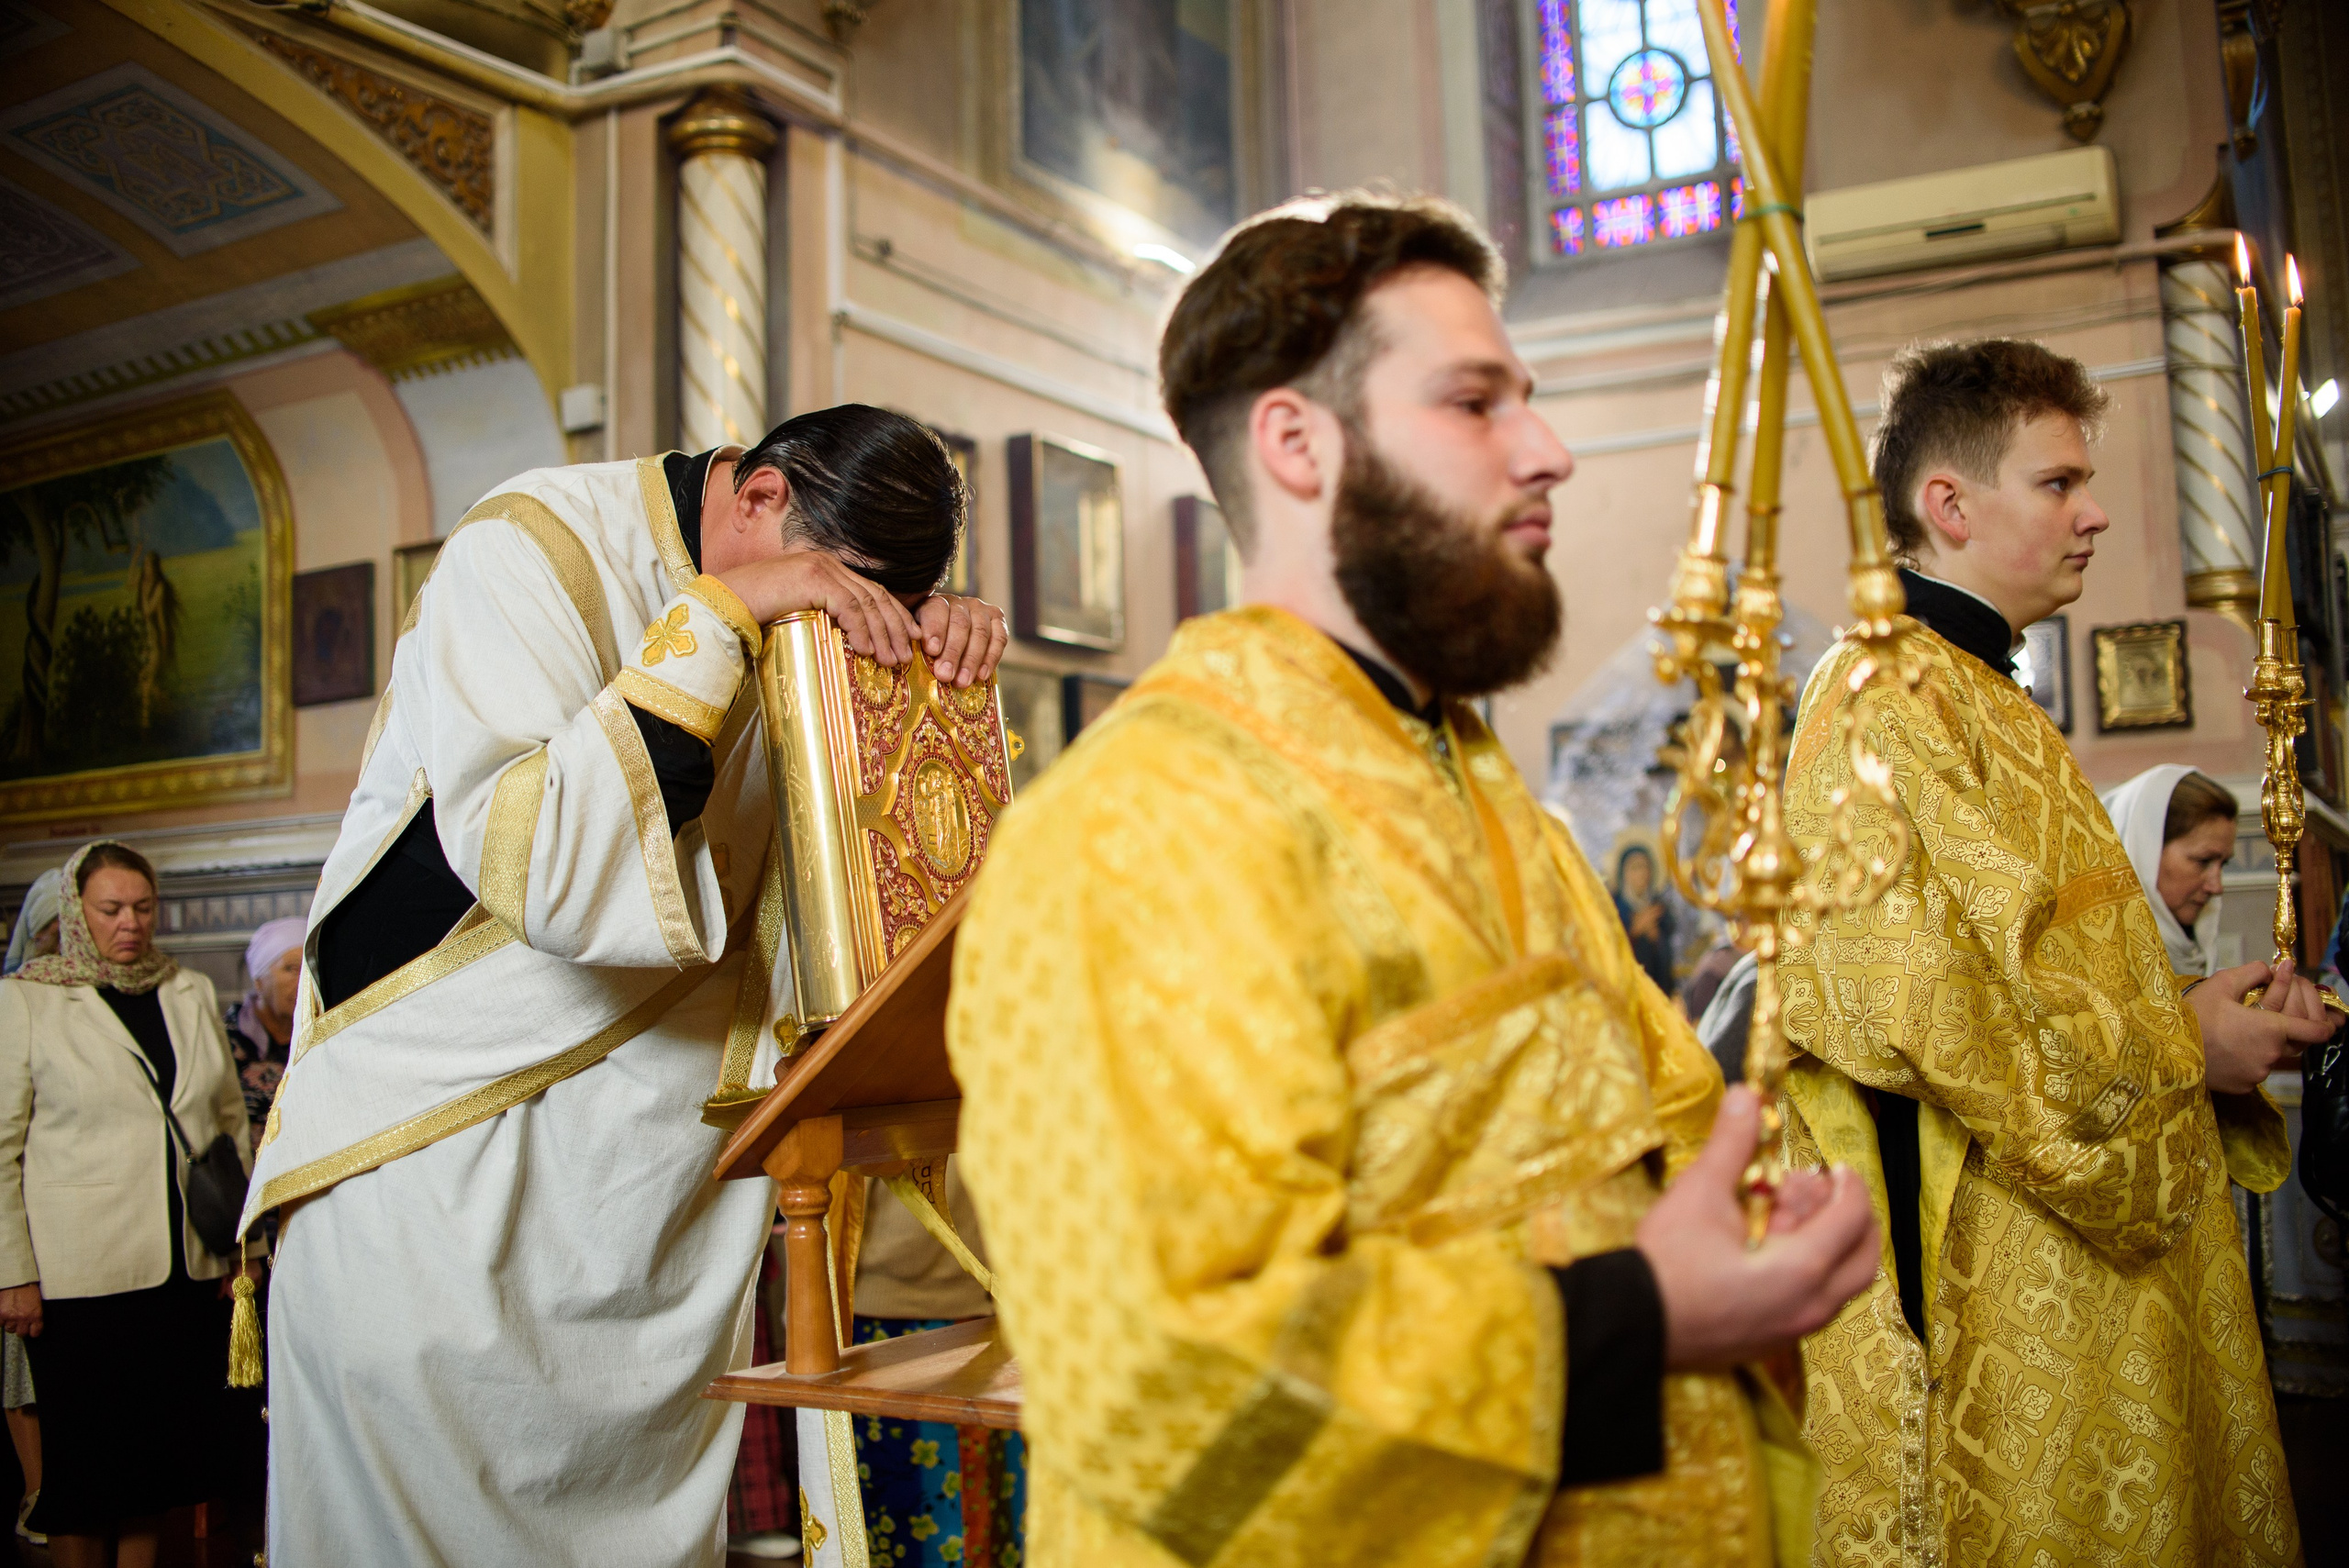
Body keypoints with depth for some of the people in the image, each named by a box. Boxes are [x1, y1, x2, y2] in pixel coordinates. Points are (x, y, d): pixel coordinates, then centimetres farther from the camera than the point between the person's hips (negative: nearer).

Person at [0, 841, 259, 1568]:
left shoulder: (192, 993, 11)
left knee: (162, 1447, 9)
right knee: (85, 1453, 5)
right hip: (79, 1274, -4)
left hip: (190, 1269, 4)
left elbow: (232, 1120, 14)